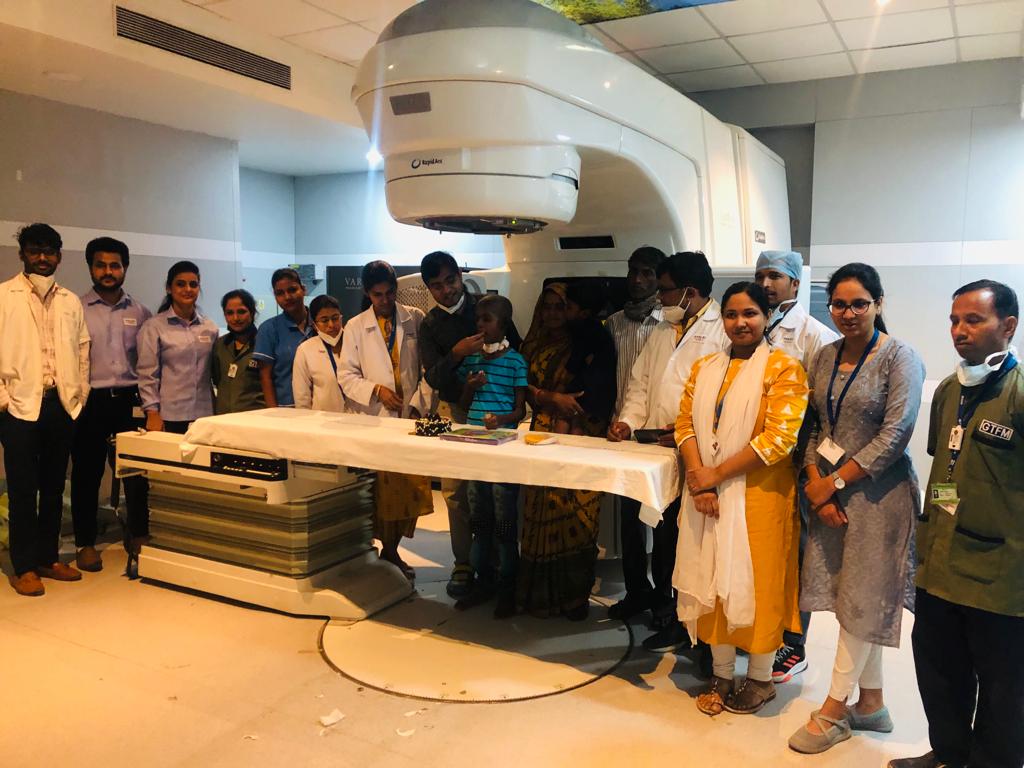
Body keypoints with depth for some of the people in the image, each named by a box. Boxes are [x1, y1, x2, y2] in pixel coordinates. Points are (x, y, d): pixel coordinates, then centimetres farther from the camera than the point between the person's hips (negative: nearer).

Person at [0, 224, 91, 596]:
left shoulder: (71, 302, 13)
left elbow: (82, 351, 14)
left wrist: (80, 395, 7)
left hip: (62, 405, 4)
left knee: (54, 486, 11)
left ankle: (48, 558, 22)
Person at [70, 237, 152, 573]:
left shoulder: (140, 313, 9)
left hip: (129, 400, 2)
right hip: (90, 402, -2)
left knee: (138, 472, 4)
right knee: (87, 474, 7)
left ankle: (140, 537, 17)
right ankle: (85, 543, 20)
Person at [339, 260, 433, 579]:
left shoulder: (415, 319, 6)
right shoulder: (355, 326, 7)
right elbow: (346, 374, 4)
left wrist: (419, 403, -7)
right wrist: (376, 390, -11)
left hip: (411, 417, 1)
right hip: (372, 418, -1)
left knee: (410, 486, 2)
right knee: (377, 489, 0)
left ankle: (391, 551, 19)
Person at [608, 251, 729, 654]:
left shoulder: (722, 332, -10)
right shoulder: (663, 329, 16)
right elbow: (640, 380, 18)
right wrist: (628, 420, 5)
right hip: (650, 445, 8)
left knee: (671, 533, 1)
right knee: (633, 521, 15)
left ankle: (677, 618, 19)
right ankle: (640, 593, 38)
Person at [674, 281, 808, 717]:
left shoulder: (783, 369, -6)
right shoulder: (704, 369, 11)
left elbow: (779, 438, -16)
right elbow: (685, 424, 6)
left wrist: (715, 475, -16)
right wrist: (698, 478, -11)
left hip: (757, 496, -5)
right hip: (707, 497, 5)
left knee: (755, 583, 5)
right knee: (712, 581, 10)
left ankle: (760, 678, 24)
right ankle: (721, 675, 26)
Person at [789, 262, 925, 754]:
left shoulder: (899, 358, -11)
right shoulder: (826, 356, 7)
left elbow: (894, 436, -16)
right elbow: (816, 427, 8)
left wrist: (835, 482, -14)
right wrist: (815, 483, -6)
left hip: (877, 490, -6)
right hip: (829, 491, 6)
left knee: (863, 601, 5)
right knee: (859, 602, 13)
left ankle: (834, 710, 16)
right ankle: (871, 703, 28)